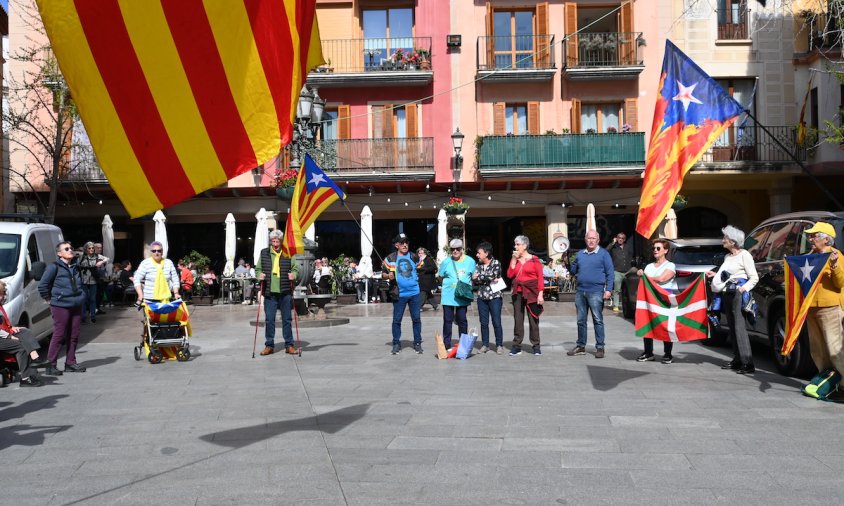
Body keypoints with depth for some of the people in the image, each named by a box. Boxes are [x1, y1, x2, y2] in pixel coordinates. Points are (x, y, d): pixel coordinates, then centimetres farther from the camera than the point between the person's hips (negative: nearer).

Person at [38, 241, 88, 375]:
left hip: (76, 306, 7)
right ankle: (51, 365, 1)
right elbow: (42, 285, -7)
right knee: (59, 335, -6)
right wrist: (50, 297, 1)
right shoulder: (54, 267, -6)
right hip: (60, 306, -6)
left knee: (74, 336, 9)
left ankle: (70, 362, 18)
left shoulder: (75, 267, 15)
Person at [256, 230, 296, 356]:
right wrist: (259, 275, -8)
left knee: (287, 319, 7)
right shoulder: (264, 253, 7)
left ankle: (289, 345, 16)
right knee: (269, 319, 4)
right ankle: (269, 345, 15)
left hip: (285, 292, -1)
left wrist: (293, 275, -14)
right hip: (269, 292, 1)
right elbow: (258, 268, 12)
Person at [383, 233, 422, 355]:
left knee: (416, 318, 6)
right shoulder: (390, 258, 0)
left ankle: (417, 343, 17)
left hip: (414, 293, 2)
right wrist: (388, 276, -16)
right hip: (399, 294, -2)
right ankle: (396, 344, 15)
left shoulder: (414, 257, 7)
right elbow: (383, 273, 3)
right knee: (397, 320, 4)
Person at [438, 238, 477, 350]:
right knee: (447, 320, 3)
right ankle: (446, 344, 12)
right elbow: (440, 276, 8)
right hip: (448, 296, -1)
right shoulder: (446, 262, -1)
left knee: (462, 320, 9)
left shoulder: (470, 261, 2)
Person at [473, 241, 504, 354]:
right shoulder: (478, 265, 10)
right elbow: (475, 279, -4)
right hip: (482, 298, 4)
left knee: (497, 323, -1)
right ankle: (485, 344, 16)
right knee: (484, 323, 7)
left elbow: (492, 275, -19)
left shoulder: (496, 263, -3)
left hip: (494, 297, -4)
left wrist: (479, 277, -7)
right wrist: (490, 279, -15)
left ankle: (499, 345, 8)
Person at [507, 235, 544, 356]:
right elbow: (510, 275, 0)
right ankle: (517, 346, 9)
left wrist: (540, 294, -12)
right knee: (518, 319, 5)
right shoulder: (515, 259, 12)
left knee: (533, 319, 2)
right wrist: (514, 260, -3)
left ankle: (536, 346, 10)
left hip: (531, 292, -4)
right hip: (518, 292, 4)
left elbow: (540, 278, -6)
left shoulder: (534, 260, -2)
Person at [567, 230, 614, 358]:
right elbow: (573, 271, 17)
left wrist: (608, 290, -12)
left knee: (597, 320, -3)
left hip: (595, 291, -5)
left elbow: (610, 273, -4)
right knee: (581, 320, 9)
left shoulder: (603, 254, 1)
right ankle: (580, 346, 18)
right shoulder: (580, 254, 15)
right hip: (580, 291, 5)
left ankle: (600, 347, 3)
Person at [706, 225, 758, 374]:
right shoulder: (727, 257, 18)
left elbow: (754, 278, -8)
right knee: (732, 327, 10)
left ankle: (748, 364, -13)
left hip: (737, 294, -8)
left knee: (740, 327, -12)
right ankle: (737, 360, 16)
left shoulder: (744, 255, -5)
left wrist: (744, 288, -21)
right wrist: (715, 275, 16)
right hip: (726, 294, 8)